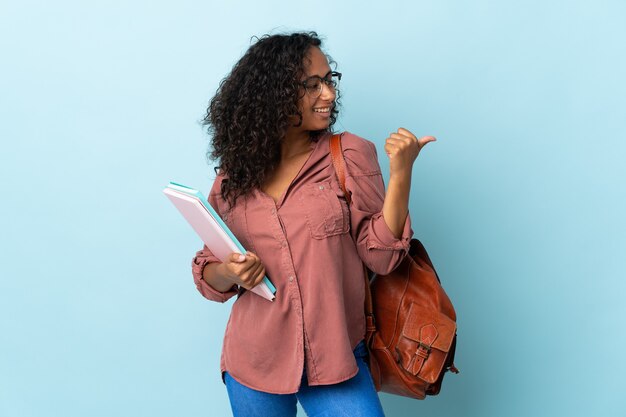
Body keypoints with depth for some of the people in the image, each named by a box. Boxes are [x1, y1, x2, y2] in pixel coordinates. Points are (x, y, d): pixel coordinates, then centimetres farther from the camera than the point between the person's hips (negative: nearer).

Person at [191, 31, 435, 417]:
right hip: (253, 366, 2)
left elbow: (380, 256, -9)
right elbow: (208, 276, 9)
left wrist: (400, 172, -17)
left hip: (336, 360, -1)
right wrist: (229, 273, -13)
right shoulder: (234, 178, 1)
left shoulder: (351, 155, -4)